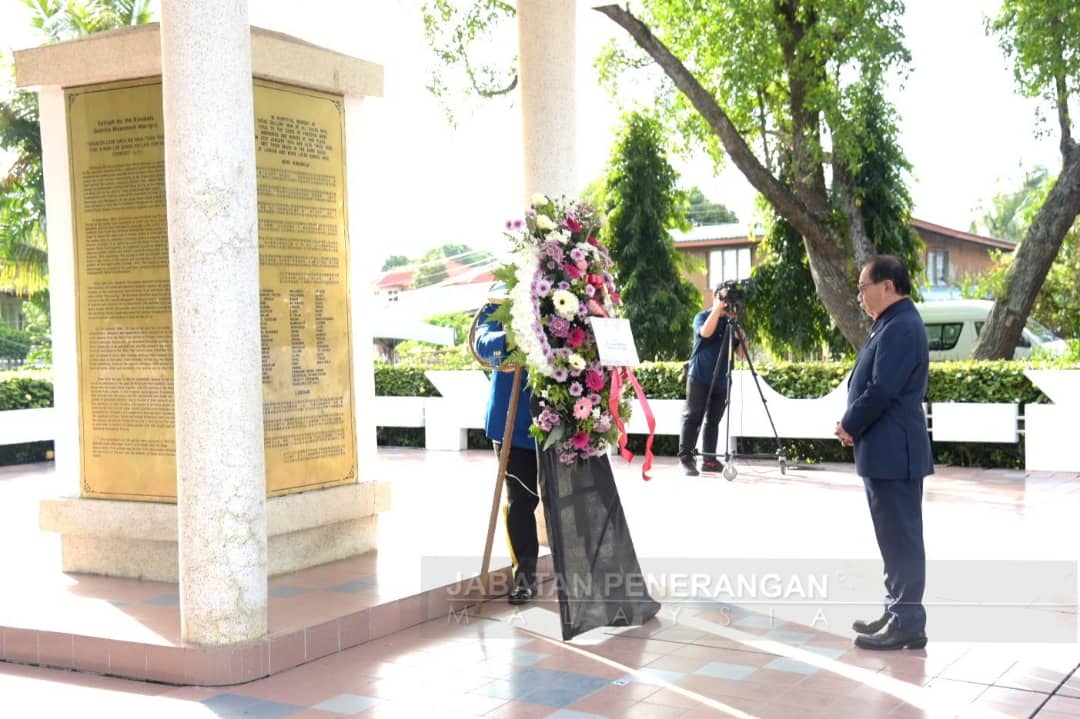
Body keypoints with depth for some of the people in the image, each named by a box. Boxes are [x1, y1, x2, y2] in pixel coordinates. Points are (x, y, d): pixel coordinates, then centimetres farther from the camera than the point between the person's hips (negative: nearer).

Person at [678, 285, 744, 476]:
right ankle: (686, 457, -12)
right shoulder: (702, 316, 2)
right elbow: (706, 332, -23)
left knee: (713, 419, 6)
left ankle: (709, 459, 9)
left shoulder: (730, 322, 13)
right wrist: (719, 305, -19)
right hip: (699, 377, -5)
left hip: (721, 380, 5)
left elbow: (742, 353, 7)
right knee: (693, 416, -9)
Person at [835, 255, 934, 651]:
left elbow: (882, 391, -22)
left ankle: (908, 624, 2)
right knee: (894, 538, 15)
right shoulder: (892, 325, 15)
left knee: (901, 538, -4)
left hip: (893, 451, -10)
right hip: (885, 449, 10)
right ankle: (897, 614, 24)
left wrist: (850, 426, -9)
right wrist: (854, 425, 5)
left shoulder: (901, 327, -17)